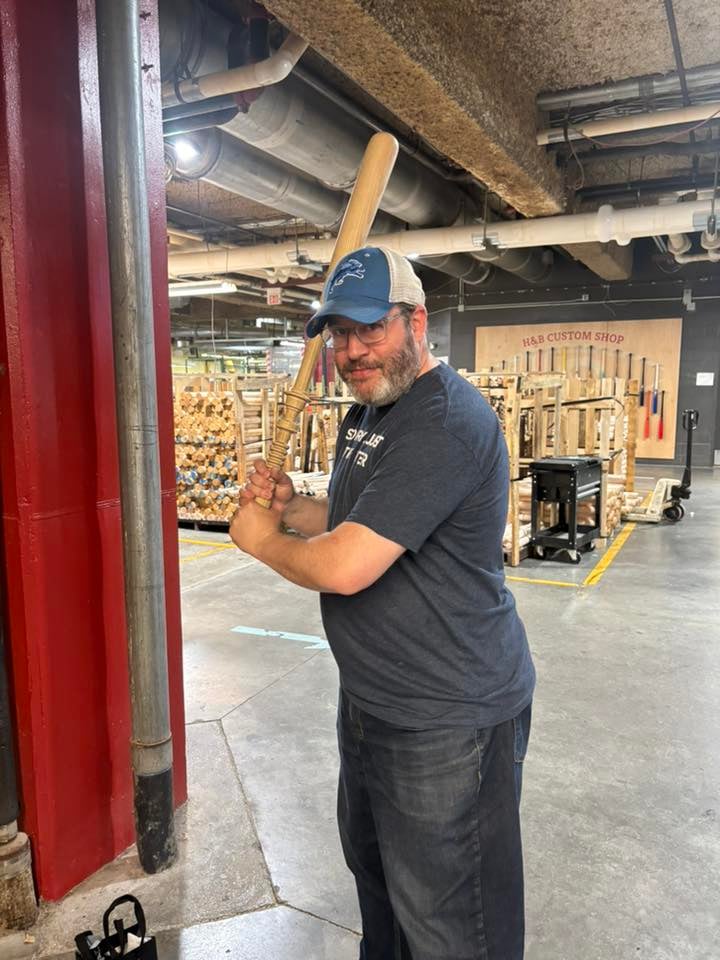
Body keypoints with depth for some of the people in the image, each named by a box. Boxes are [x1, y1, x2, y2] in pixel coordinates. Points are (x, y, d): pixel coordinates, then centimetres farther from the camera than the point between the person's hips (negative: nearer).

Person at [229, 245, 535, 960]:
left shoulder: (446, 423, -25)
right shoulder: (366, 413, 9)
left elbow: (345, 567, -30)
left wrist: (260, 539, -11)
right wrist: (289, 507, -2)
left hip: (447, 720, -10)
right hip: (370, 699, 10)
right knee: (372, 865, 30)